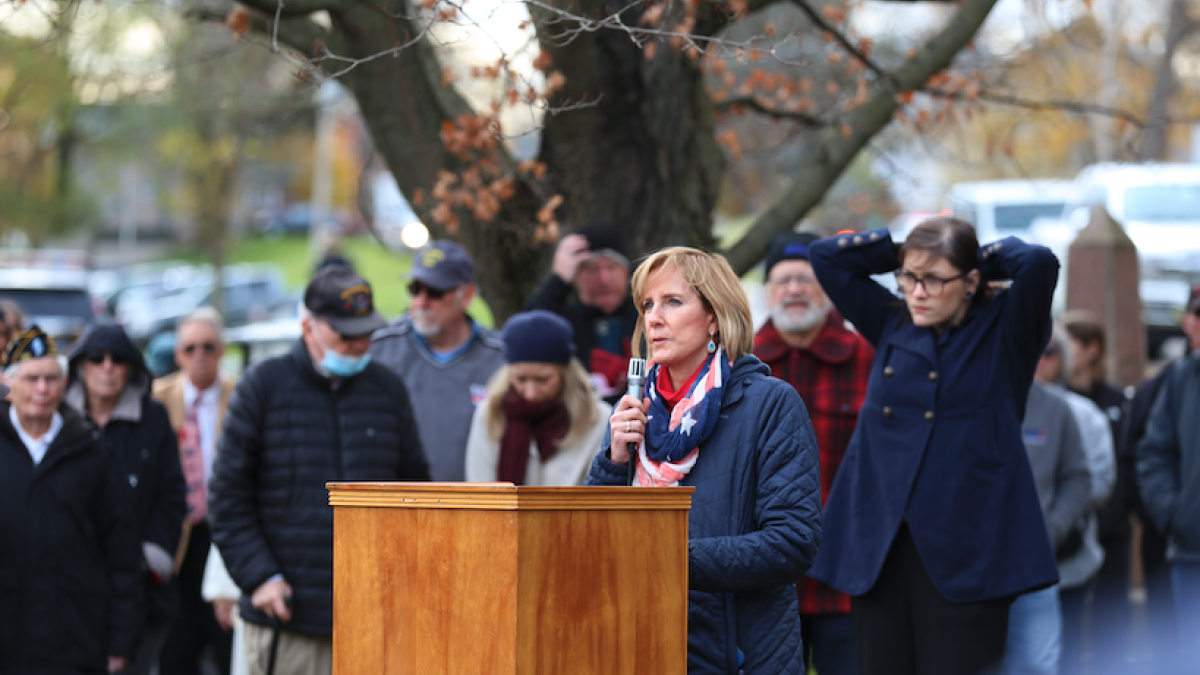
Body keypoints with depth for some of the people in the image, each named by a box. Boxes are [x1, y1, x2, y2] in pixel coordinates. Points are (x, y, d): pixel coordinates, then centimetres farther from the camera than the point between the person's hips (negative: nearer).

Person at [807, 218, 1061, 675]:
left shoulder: (1003, 333, 1)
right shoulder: (890, 327, 13)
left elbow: (1039, 263, -16)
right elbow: (824, 256, 16)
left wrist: (986, 256, 2)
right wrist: (905, 248, 13)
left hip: (965, 552, -4)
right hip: (879, 549, 4)